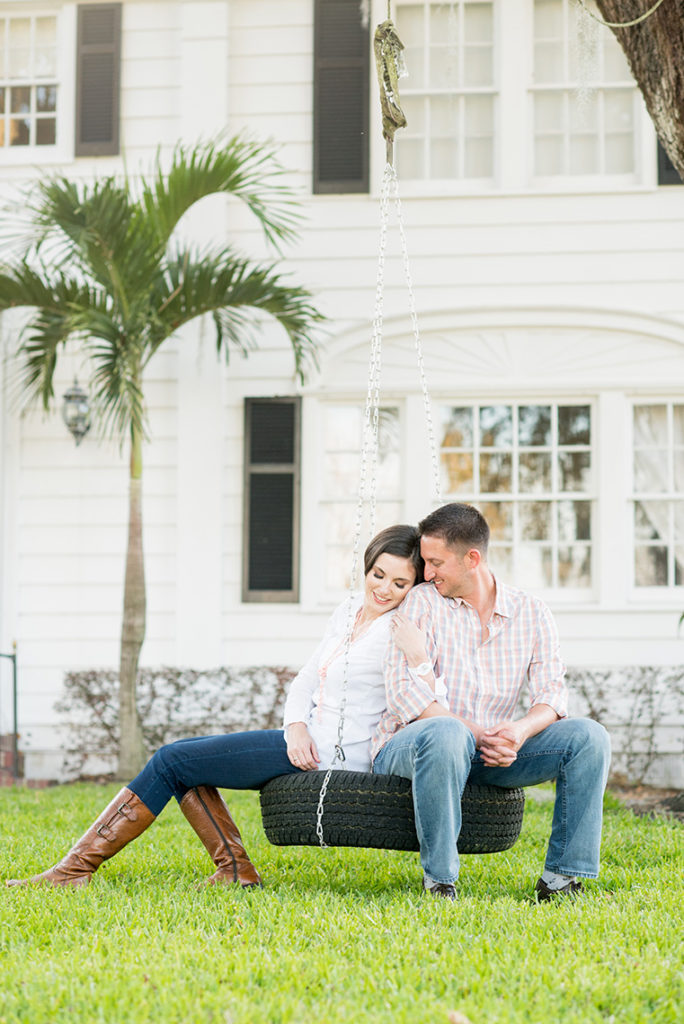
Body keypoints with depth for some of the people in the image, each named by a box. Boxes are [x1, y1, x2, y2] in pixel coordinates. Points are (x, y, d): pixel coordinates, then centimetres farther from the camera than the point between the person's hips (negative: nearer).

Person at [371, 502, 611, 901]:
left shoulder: (531, 613, 7)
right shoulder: (422, 603, -2)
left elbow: (552, 693, -1)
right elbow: (403, 692, -12)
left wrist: (520, 730, -25)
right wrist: (479, 735, -23)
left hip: (491, 751, 4)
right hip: (408, 745, -3)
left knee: (589, 736, -16)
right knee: (447, 733, -40)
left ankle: (561, 879, -15)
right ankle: (439, 881, -28)